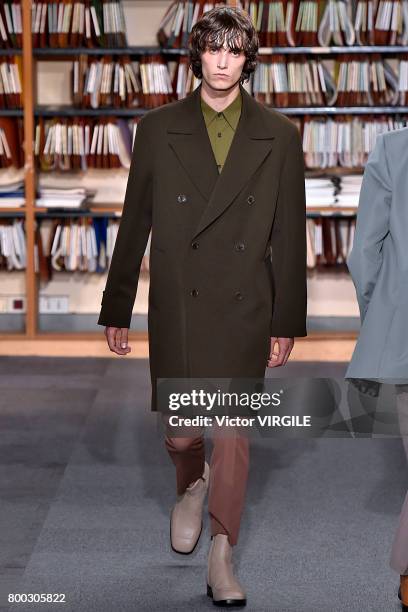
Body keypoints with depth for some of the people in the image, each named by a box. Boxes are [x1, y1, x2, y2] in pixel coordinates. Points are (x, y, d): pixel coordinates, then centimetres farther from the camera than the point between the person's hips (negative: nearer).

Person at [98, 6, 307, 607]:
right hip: (176, 305, 1)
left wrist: (287, 321, 0)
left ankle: (222, 555, 13)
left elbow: (289, 235, 3)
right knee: (180, 429, 5)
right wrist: (116, 307, 5)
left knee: (234, 429, 1)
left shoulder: (278, 135, 2)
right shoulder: (158, 129, 3)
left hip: (245, 308, 0)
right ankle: (192, 485, 41)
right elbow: (134, 225, 5)